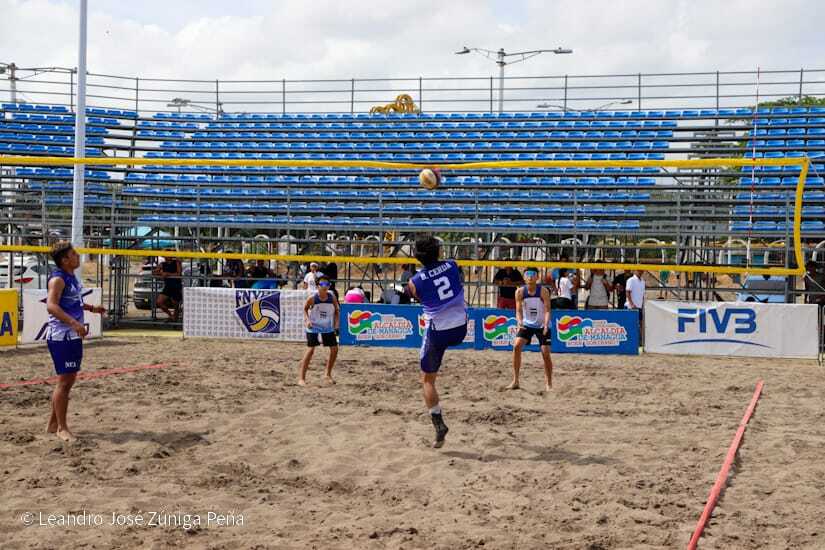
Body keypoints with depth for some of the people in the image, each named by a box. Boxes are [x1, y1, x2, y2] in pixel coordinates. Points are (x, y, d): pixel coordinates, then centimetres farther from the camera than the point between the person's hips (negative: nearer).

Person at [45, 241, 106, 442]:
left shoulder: (71, 277, 13)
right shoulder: (58, 279, -16)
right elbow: (51, 305, -29)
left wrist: (91, 308, 25)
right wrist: (74, 323, -38)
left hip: (73, 337, 10)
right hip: (61, 337, -10)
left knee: (69, 380, 14)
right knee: (64, 381, -6)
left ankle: (53, 424, 23)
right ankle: (62, 428, 1)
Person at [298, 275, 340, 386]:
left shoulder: (332, 297, -9)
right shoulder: (312, 298, -16)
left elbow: (336, 310, 5)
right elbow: (305, 308, 0)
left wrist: (336, 322, -10)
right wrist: (307, 320, -16)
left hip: (328, 327, 4)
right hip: (313, 327, -4)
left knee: (334, 349, 4)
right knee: (310, 350, -13)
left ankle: (327, 374, 24)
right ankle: (301, 378, -9)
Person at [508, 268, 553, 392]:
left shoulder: (543, 291, -15)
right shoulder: (520, 292, -9)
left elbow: (547, 310, -17)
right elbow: (519, 311, -7)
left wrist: (546, 324, -33)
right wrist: (519, 322, -28)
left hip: (542, 326, -2)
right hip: (527, 324, 2)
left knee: (545, 353, -6)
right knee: (517, 346, -17)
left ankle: (548, 384, 10)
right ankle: (515, 381, -11)